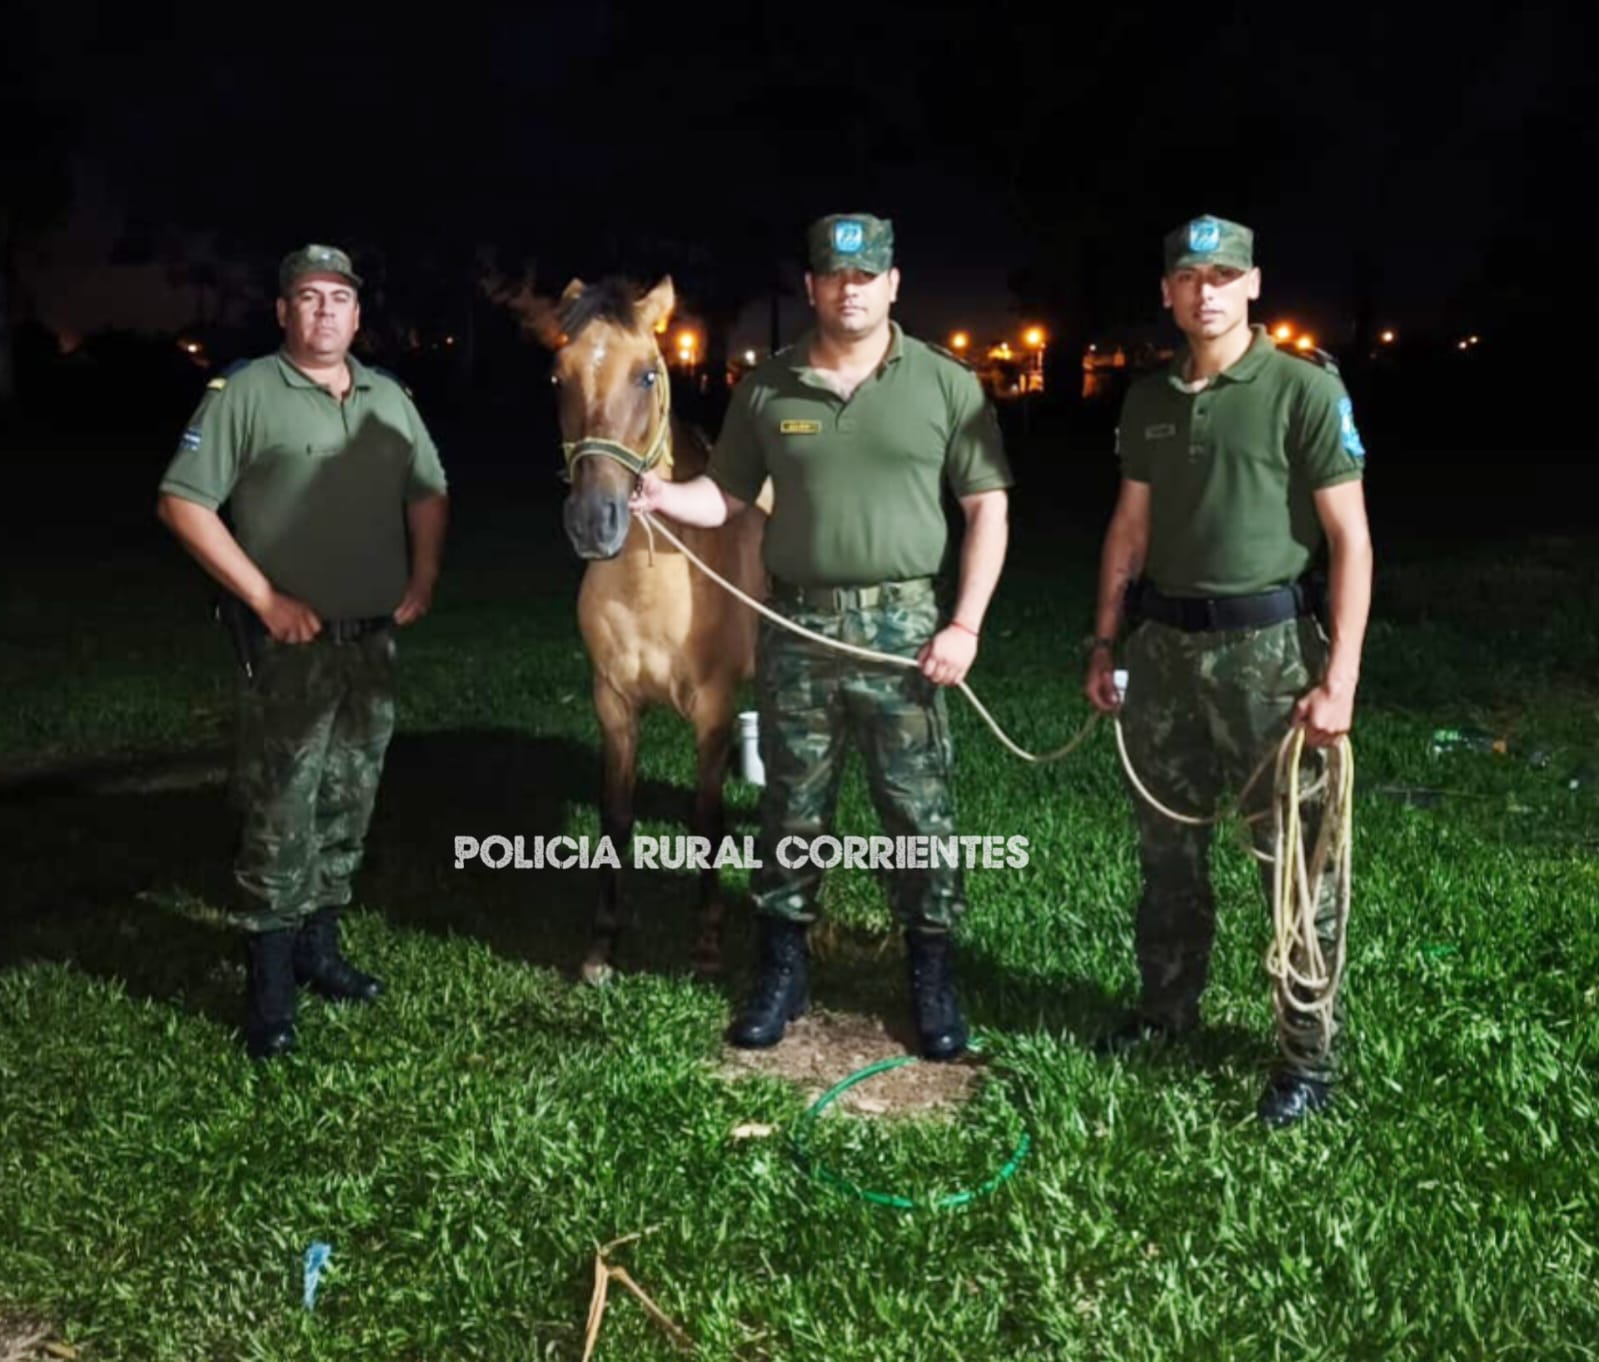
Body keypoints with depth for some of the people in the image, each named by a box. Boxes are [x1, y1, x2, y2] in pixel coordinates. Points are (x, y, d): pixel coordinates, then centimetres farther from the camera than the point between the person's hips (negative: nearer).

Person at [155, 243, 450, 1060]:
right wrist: (262, 597, -15)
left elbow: (428, 494, 20)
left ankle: (319, 949, 28)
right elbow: (182, 502, -11)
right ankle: (268, 989, 7)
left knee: (348, 806, 13)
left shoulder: (389, 398, 10)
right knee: (279, 814, -3)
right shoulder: (245, 392, -7)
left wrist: (424, 577, 5)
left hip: (374, 638, 6)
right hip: (289, 641, -5)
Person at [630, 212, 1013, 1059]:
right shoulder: (766, 389, 4)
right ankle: (781, 970, 26)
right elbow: (726, 494, 9)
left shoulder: (946, 385, -1)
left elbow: (987, 509, 0)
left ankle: (933, 980, 20)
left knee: (919, 811, 5)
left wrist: (966, 625, -8)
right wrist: (660, 496, -13)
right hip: (795, 627, 2)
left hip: (903, 627, -1)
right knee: (791, 809, 11)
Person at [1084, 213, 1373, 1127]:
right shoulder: (1150, 400, 9)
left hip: (1268, 644, -5)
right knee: (1168, 845, 16)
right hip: (1165, 642, 6)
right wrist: (1106, 644, 12)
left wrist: (1340, 677, -15)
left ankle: (1311, 1053, 14)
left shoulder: (1306, 389, -7)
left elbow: (1351, 539, -9)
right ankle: (1168, 1008, 33)